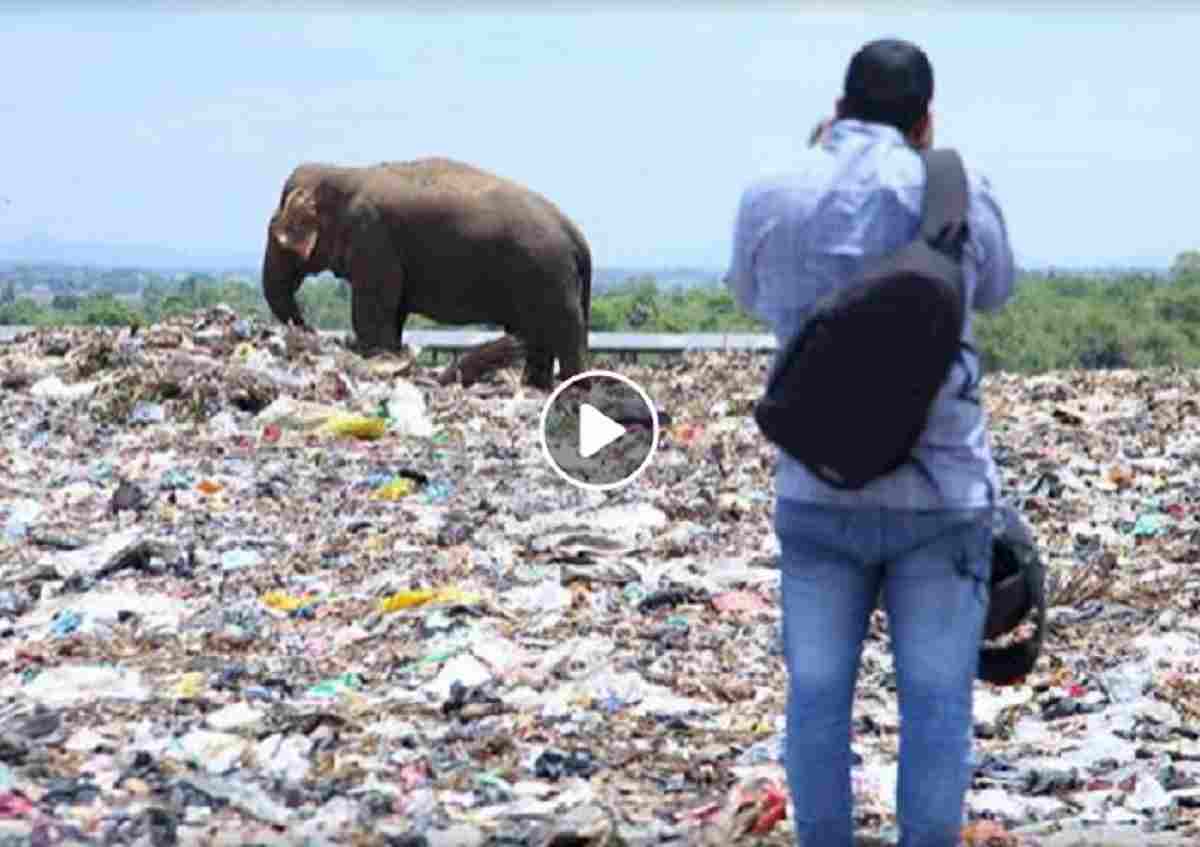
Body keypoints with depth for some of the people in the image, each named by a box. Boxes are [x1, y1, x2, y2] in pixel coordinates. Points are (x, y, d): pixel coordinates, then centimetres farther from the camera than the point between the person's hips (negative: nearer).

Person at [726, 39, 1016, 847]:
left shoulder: (768, 199, -1)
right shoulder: (960, 192, -6)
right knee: (936, 702, 4)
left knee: (819, 696, 9)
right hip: (941, 492, -1)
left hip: (821, 493, 2)